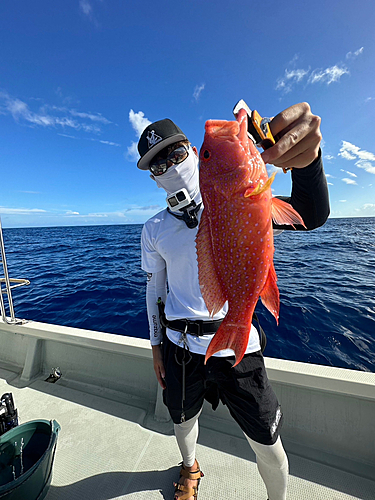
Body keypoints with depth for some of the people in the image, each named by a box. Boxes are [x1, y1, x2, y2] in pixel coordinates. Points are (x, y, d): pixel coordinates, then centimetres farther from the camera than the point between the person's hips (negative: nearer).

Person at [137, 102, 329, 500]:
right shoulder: (154, 229, 0)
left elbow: (310, 217, -17)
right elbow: (154, 289, 5)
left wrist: (306, 158, -36)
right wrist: (156, 346, 8)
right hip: (179, 347, 3)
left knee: (268, 445, 13)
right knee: (183, 418, 27)